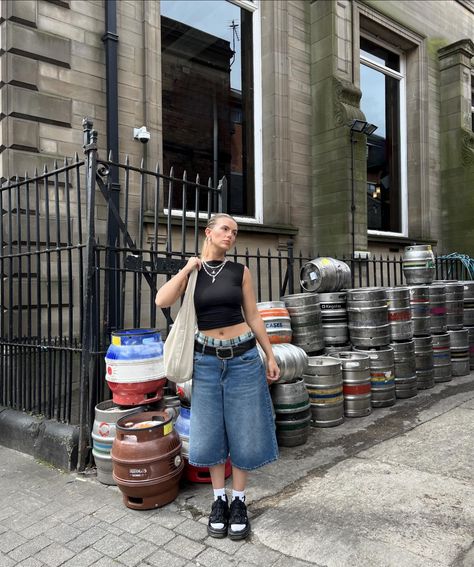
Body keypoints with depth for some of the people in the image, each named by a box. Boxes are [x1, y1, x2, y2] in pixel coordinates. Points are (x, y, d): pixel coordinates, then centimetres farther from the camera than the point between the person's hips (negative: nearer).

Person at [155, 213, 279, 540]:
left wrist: (270, 356, 5)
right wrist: (187, 270, -11)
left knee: (243, 431, 7)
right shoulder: (191, 271, 3)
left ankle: (239, 502, 26)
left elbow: (254, 317, 6)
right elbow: (162, 302, -12)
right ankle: (219, 500, 29)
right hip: (207, 360, 0)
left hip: (243, 358, 0)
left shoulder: (240, 271, 2)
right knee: (210, 433, 9)